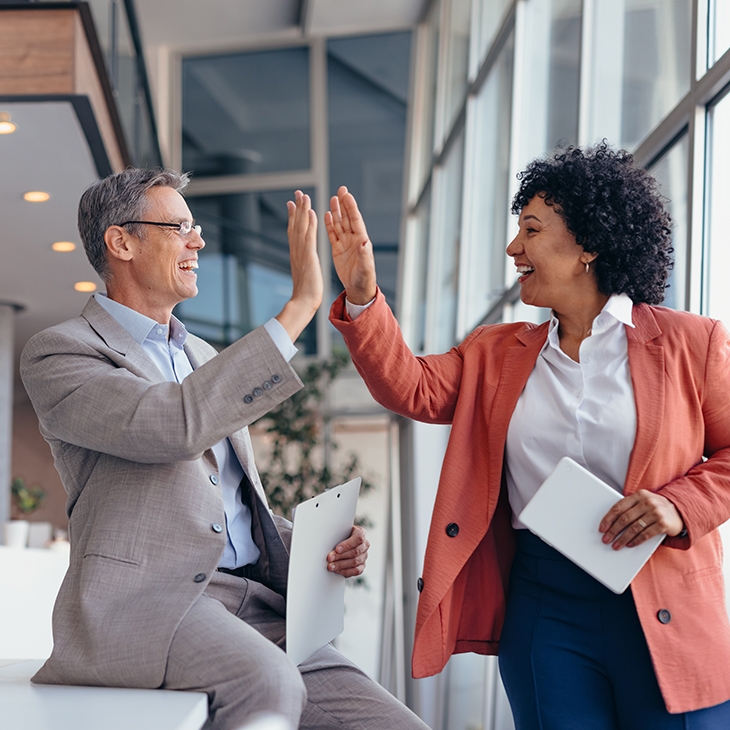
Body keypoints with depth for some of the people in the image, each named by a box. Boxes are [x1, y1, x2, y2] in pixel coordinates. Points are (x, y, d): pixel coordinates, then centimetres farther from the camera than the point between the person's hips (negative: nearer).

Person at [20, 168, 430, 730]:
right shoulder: (58, 355, 1)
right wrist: (299, 306, -16)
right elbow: (174, 426, -20)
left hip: (260, 609, 7)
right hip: (147, 602, -7)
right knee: (268, 680, -37)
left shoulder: (203, 358, 25)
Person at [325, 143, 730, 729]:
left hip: (667, 614, -2)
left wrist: (679, 506, -13)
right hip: (543, 607, 3)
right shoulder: (497, 353, 14)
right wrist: (361, 297, -8)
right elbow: (414, 389, 2)